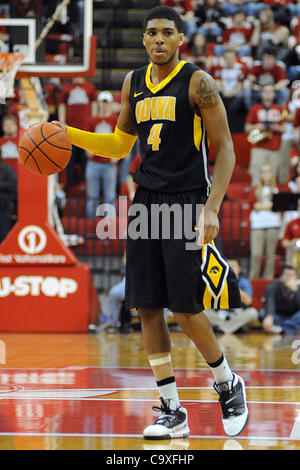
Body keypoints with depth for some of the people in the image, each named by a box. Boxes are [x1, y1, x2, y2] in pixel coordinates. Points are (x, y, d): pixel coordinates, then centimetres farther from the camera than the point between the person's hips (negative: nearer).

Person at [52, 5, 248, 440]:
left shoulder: (197, 82, -8)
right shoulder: (133, 84, 11)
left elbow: (225, 148, -8)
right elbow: (120, 145, 22)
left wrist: (212, 208, -18)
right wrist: (68, 134, 9)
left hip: (188, 202, -6)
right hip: (147, 200, 6)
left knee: (185, 308, -9)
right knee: (147, 307, 1)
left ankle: (229, 386, 16)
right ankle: (172, 412, 8)